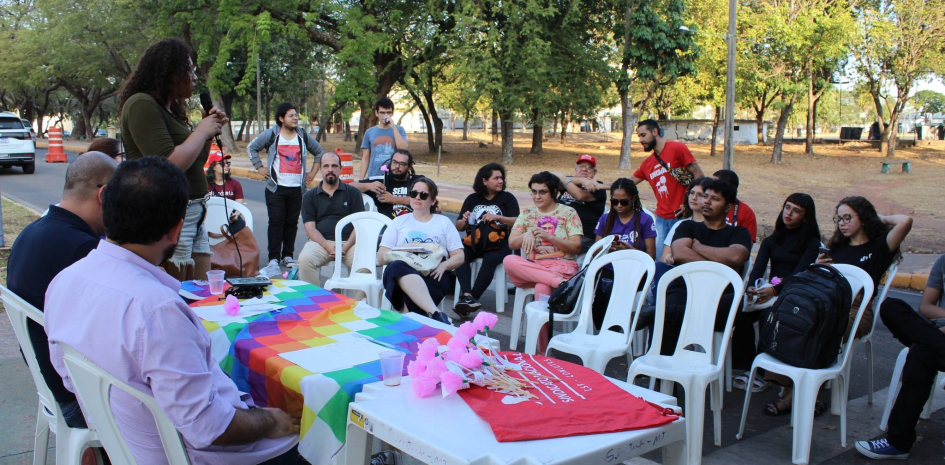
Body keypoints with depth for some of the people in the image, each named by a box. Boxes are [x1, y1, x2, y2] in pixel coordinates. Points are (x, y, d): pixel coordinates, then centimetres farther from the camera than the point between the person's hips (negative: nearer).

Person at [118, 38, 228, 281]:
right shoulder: (141, 105, -12)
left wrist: (210, 129, 10)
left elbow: (196, 164, 24)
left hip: (194, 214, 9)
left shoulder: (171, 109, 16)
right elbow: (169, 166, -22)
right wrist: (201, 131, -9)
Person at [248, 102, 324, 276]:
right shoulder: (271, 134, 1)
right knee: (276, 222, -5)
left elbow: (319, 152, 20)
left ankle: (288, 256, 16)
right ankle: (273, 259, -3)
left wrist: (313, 172, 13)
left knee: (292, 222, 6)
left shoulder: (303, 136, 10)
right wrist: (260, 167, 0)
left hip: (297, 187, 3)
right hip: (276, 187, -3)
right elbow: (252, 148, 7)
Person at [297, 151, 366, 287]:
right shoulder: (310, 196, 16)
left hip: (349, 242, -1)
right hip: (320, 242, 1)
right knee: (305, 259, -31)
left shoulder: (353, 193, 14)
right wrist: (329, 247, -13)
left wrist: (345, 248, -12)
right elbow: (310, 228, 5)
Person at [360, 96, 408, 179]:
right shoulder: (369, 132, 8)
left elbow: (403, 149, -13)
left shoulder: (399, 130, 4)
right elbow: (365, 158, 11)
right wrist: (361, 179, 5)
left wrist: (393, 127, -13)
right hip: (373, 177, 2)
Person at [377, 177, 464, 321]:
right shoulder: (399, 221, 23)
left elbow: (459, 257, 15)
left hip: (433, 276, -1)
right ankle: (435, 314, -51)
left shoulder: (444, 222, 21)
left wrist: (443, 265, -8)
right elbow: (381, 258, 15)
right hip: (402, 272, 1)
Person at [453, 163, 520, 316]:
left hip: (498, 243, -2)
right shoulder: (472, 199, 15)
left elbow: (517, 222, -2)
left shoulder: (508, 198, 9)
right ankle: (468, 296, -44)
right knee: (459, 255, -31)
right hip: (474, 241, 2)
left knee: (490, 259, -36)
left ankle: (468, 298, -36)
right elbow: (459, 227, 16)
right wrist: (464, 221, -7)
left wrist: (497, 217, -17)